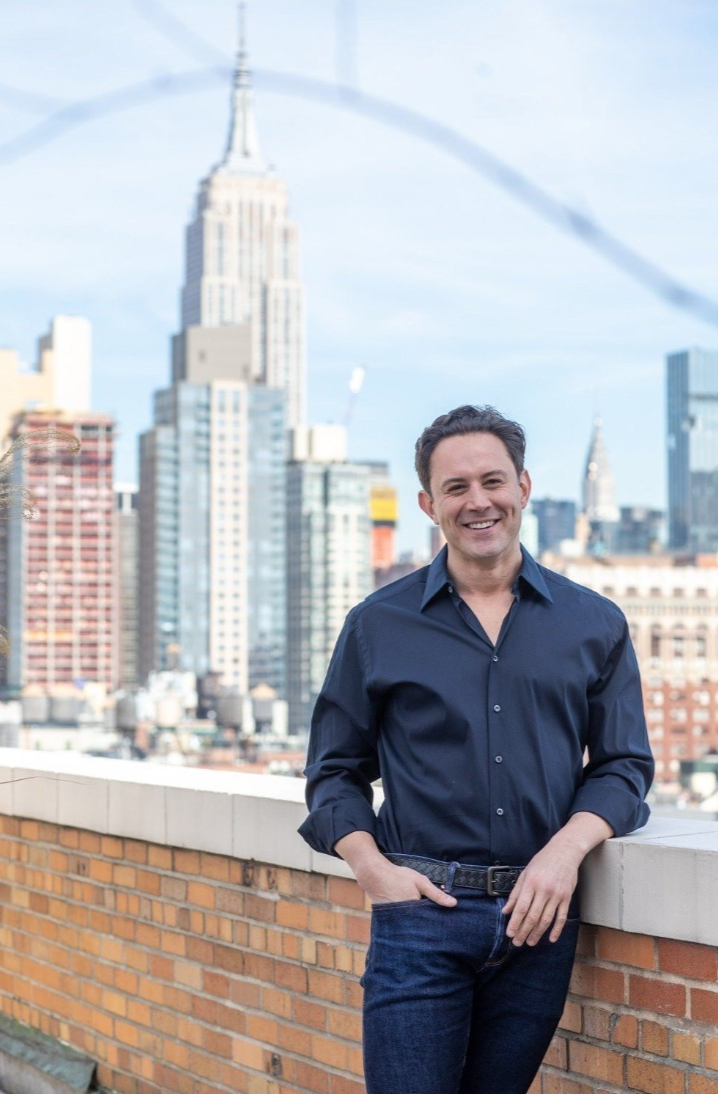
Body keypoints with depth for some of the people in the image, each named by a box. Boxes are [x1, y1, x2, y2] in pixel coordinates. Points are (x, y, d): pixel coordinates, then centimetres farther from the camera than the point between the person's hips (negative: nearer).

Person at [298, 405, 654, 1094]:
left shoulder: (595, 625, 9)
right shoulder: (377, 626, 7)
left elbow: (624, 764, 9)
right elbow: (334, 770, 10)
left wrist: (566, 849, -9)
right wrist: (371, 868, -7)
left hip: (539, 915, 2)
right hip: (422, 913, -1)